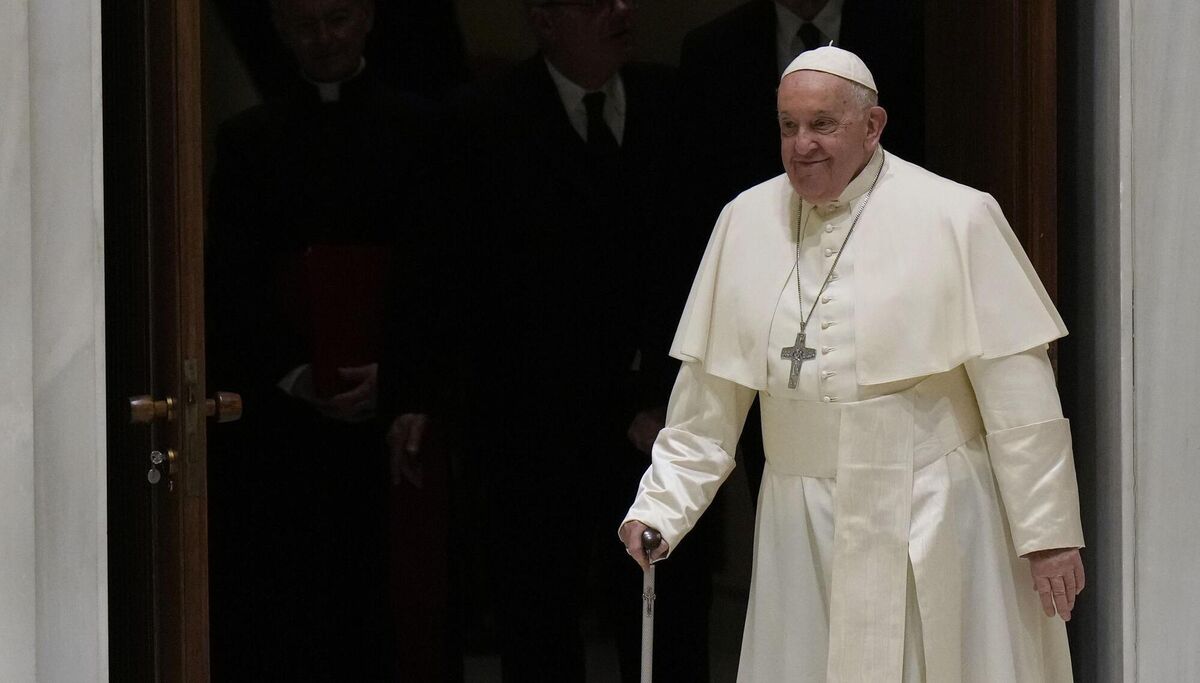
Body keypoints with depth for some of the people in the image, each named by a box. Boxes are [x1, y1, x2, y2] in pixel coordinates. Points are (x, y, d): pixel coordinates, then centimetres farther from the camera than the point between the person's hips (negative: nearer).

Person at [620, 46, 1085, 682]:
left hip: (931, 525, -3)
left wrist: (1048, 532, -7)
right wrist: (660, 505, 4)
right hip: (803, 529, 4)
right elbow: (708, 401, 12)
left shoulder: (956, 218, -5)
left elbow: (1017, 390, -5)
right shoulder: (747, 222, 6)